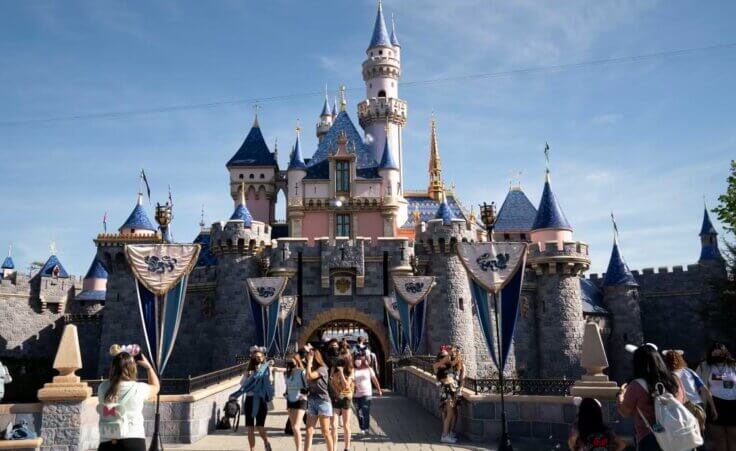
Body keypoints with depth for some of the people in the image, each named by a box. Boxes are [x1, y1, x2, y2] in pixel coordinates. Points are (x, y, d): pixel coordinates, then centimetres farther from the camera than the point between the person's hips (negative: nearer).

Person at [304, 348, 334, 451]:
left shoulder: (322, 368, -7)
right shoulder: (311, 369, 13)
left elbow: (309, 376, -21)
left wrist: (309, 361, -14)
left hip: (323, 401, -6)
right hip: (311, 401, 6)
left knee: (325, 432, -1)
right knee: (309, 431, -1)